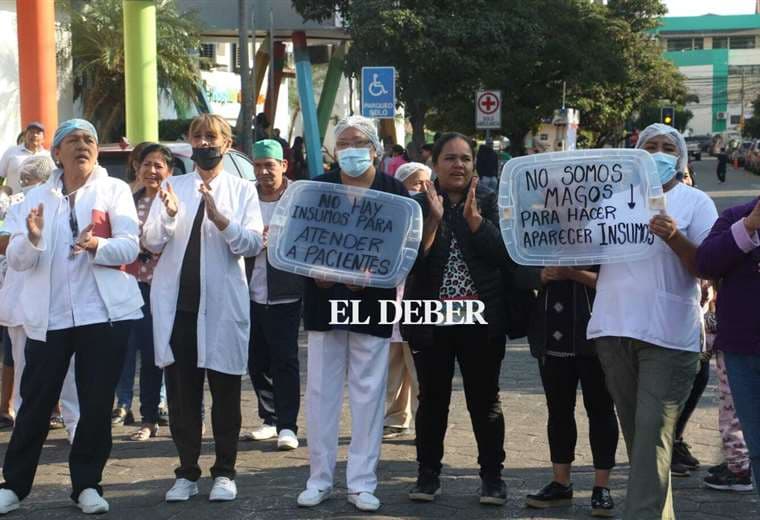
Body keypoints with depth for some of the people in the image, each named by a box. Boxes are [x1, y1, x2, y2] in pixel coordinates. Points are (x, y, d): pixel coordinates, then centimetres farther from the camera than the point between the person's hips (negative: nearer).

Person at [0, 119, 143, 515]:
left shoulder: (114, 190, 5)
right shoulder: (36, 197, 9)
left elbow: (130, 247, -6)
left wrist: (96, 245, -26)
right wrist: (32, 239, -20)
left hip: (103, 313, -1)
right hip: (48, 316, 1)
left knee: (96, 403, 4)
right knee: (35, 402, 4)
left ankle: (87, 483, 14)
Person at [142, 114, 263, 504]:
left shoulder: (242, 190, 4)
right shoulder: (171, 187, 9)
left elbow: (253, 243, -8)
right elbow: (151, 242, 1)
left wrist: (219, 218, -23)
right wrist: (169, 215, -18)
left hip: (222, 306, -2)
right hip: (176, 304, 2)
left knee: (224, 391, 5)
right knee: (181, 391, 6)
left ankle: (224, 472, 15)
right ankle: (186, 473, 16)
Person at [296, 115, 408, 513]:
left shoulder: (395, 191, 2)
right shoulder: (317, 188, 7)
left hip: (372, 302, -1)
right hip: (324, 301, 2)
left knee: (368, 393, 2)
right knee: (321, 390, 5)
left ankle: (362, 483, 9)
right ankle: (319, 479, 13)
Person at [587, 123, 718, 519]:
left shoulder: (695, 202, 3)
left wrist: (675, 238, -23)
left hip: (668, 334, -4)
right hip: (614, 328, 5)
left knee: (653, 432, -11)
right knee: (635, 430, 11)